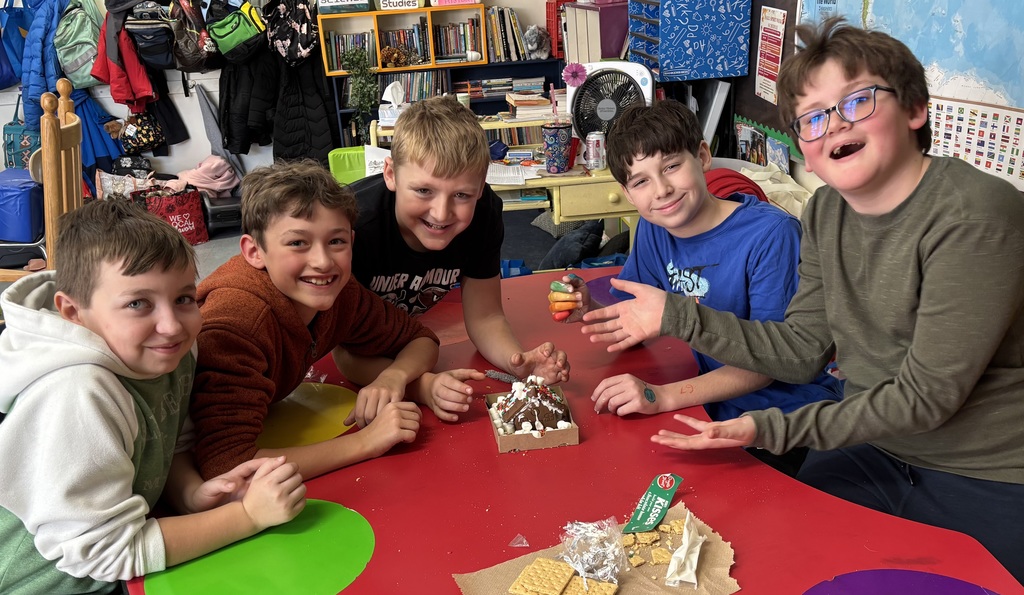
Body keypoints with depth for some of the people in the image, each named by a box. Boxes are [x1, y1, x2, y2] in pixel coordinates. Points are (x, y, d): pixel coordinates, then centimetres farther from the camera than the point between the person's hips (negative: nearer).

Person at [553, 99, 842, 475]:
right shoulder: (653, 230, -1)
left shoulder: (771, 233, -20)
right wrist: (589, 307, -18)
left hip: (793, 419, -5)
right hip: (721, 410, 6)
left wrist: (663, 396, -32)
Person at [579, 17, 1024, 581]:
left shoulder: (974, 216, -23)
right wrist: (676, 316, -8)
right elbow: (801, 350, 0)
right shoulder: (825, 213, 1)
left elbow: (925, 393, -23)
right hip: (875, 456, 6)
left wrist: (771, 428, -27)